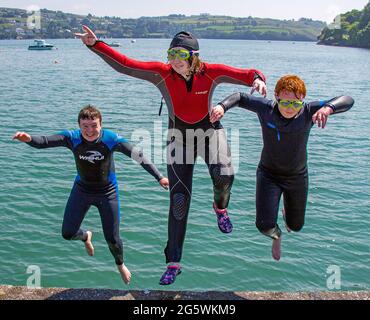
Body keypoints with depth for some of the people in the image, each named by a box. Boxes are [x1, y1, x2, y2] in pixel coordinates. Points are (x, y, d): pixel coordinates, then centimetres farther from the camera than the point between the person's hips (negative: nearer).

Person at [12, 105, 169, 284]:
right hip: (82, 190, 2)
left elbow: (138, 156, -21)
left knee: (112, 238, 4)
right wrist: (29, 139, -55)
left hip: (107, 192, -2)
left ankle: (120, 265, 39)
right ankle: (85, 237, 43)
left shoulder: (111, 139, -24)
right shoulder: (72, 138, -20)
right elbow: (44, 142, -32)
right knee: (67, 233, 4)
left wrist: (159, 177, -23)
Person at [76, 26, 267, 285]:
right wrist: (95, 45, -23)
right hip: (179, 136, 0)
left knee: (224, 175, -32)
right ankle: (174, 263, 11)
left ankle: (220, 208, 9)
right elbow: (124, 65, -17)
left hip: (210, 130, 0)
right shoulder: (162, 73, -15)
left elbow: (246, 74, -12)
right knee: (179, 201, -2)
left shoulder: (211, 72, -15)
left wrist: (257, 78, -34)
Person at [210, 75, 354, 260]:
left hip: (297, 176, 1)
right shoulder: (266, 108, -20)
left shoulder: (308, 112, -22)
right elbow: (239, 97, -6)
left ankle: (286, 208, 59)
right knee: (265, 226, -13)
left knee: (296, 226, 19)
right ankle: (276, 235, 29)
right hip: (269, 174, -1)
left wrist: (328, 107, -51)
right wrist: (222, 106, -27)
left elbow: (347, 101, -29)